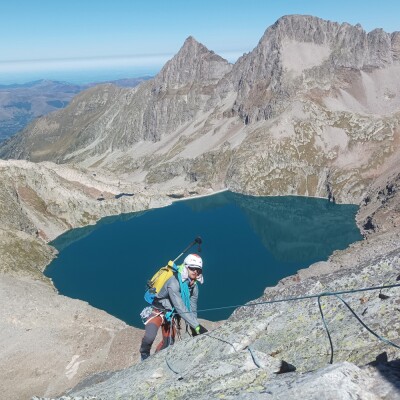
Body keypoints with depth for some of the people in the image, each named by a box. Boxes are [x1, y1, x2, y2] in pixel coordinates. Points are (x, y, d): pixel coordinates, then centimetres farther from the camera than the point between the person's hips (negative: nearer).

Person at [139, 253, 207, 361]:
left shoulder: (194, 287, -5)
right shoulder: (174, 282, -30)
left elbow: (192, 310, 0)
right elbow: (180, 308, -36)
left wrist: (194, 331, -10)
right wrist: (197, 326, -40)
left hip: (172, 316, 7)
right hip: (159, 311, -7)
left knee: (168, 343, 11)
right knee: (149, 337, -27)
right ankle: (144, 356, 4)